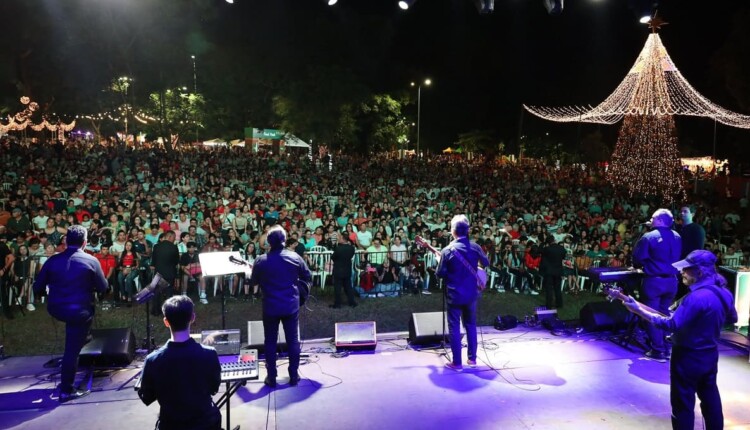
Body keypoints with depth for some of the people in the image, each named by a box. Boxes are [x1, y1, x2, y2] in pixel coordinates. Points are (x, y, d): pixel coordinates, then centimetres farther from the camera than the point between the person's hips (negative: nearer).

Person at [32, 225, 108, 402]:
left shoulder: (53, 260, -1)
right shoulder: (91, 261, -10)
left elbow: (38, 287, 3)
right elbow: (103, 288, -3)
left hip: (55, 309, 4)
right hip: (80, 311, -4)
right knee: (72, 349, 5)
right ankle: (67, 390, 14)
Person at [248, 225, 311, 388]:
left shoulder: (261, 260, -9)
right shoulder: (295, 257, -6)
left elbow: (253, 282, 4)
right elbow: (308, 277, 4)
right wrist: (301, 295, 19)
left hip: (270, 307, -1)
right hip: (291, 305, 1)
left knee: (270, 342, 11)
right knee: (293, 340, 10)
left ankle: (271, 377, 15)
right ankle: (294, 375, 16)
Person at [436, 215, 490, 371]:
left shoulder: (447, 250, -16)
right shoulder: (475, 247, -3)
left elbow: (440, 274, -10)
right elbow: (486, 263, 14)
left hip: (454, 294, -4)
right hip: (471, 293, 4)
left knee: (454, 327, 4)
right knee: (471, 325, 18)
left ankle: (457, 362, 7)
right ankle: (472, 358, 24)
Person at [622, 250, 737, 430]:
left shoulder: (697, 297, -29)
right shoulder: (723, 292, 0)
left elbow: (672, 325, -30)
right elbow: (732, 318, 18)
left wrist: (639, 310, -30)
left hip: (689, 357, -9)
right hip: (710, 353, 9)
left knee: (683, 404, 4)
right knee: (710, 397, 24)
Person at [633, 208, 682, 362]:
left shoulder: (649, 237, -13)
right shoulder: (677, 237, 7)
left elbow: (637, 257, -11)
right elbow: (676, 258, 15)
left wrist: (641, 265, 10)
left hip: (653, 281, -6)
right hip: (672, 281, 6)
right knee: (664, 314, 19)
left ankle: (658, 351, 4)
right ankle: (665, 346, 25)